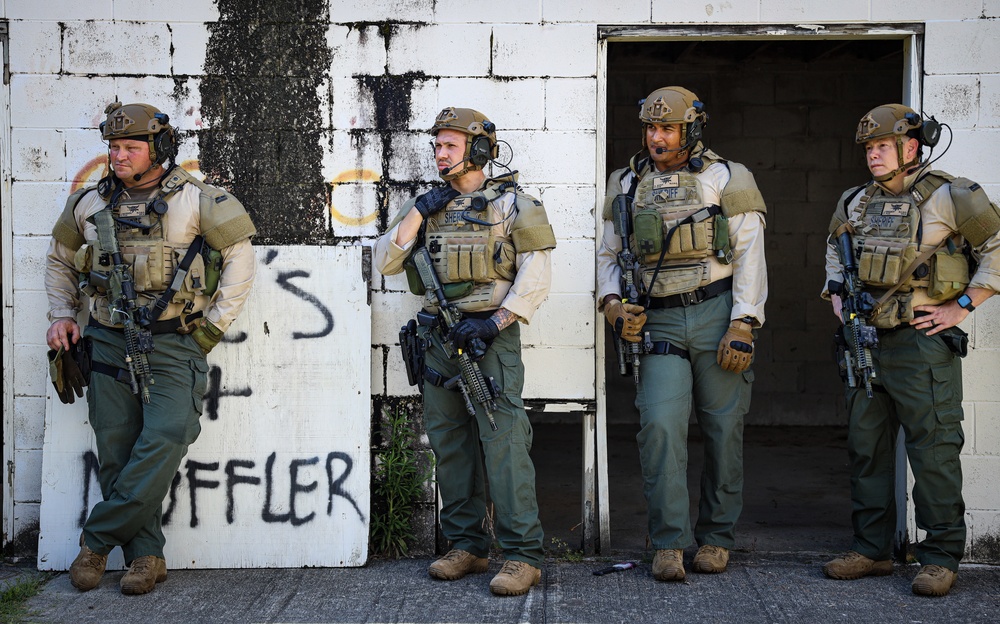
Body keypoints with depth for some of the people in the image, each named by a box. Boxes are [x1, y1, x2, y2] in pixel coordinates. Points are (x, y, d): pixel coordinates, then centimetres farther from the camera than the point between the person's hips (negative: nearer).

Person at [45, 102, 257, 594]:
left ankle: (96, 540, -3)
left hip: (173, 343, -3)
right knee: (116, 454, 1)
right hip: (109, 343, 4)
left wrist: (215, 324, -2)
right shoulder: (91, 204, 7)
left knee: (165, 439, -18)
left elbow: (239, 256, 1)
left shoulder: (195, 200, -4)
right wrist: (61, 314, 12)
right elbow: (59, 259, 24)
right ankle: (145, 555, 12)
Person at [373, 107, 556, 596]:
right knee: (450, 445, 9)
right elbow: (385, 262, 7)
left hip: (490, 336, -6)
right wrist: (419, 212, -2)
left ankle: (523, 555, -8)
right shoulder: (426, 206, 14)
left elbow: (536, 278, -6)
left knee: (503, 441, -11)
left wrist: (492, 323, -15)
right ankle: (466, 546, 18)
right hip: (438, 337, 6)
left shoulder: (511, 204, -1)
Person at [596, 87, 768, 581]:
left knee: (723, 429, 3)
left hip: (717, 317, -2)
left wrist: (743, 326, -10)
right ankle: (668, 542, -5)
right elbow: (609, 253, 20)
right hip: (658, 323, 2)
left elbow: (750, 255, -2)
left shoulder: (726, 179, 3)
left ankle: (717, 536, 17)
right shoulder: (626, 185, 13)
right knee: (660, 425, -11)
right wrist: (612, 303, 1)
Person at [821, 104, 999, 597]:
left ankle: (941, 556, 5)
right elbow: (835, 248, 30)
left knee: (933, 449, -4)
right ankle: (872, 550, 20)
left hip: (922, 340, -6)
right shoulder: (854, 204, 11)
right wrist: (838, 297, 17)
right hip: (864, 341, 7)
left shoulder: (948, 198, -8)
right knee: (865, 446, 10)